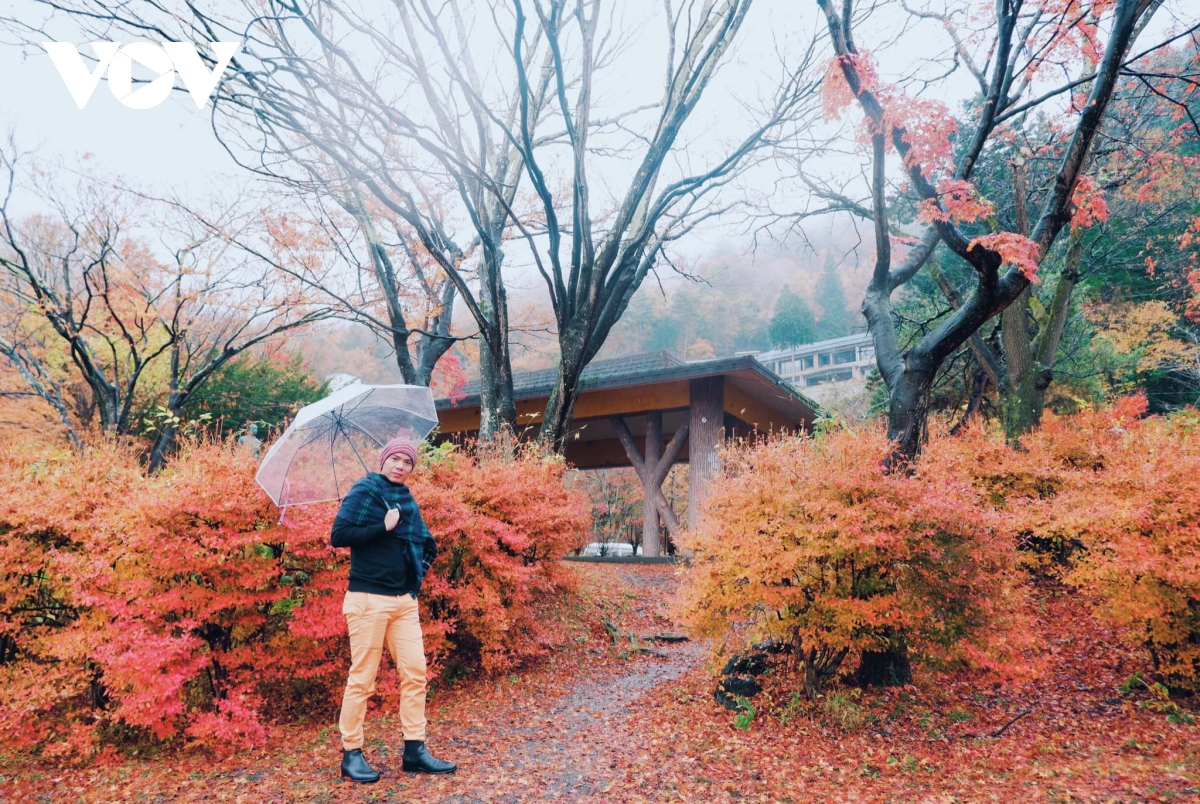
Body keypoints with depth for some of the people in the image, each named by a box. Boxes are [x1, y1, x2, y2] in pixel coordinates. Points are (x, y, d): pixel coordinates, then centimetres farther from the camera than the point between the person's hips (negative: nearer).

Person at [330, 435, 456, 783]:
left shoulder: (408, 502, 14)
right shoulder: (364, 491, -5)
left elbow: (427, 544, 25)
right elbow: (338, 535, -15)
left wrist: (419, 572, 10)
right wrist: (383, 527, -19)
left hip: (405, 600, 6)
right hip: (369, 598, -6)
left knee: (415, 673, 5)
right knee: (362, 678, 1)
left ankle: (415, 750, 13)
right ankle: (351, 753, 14)